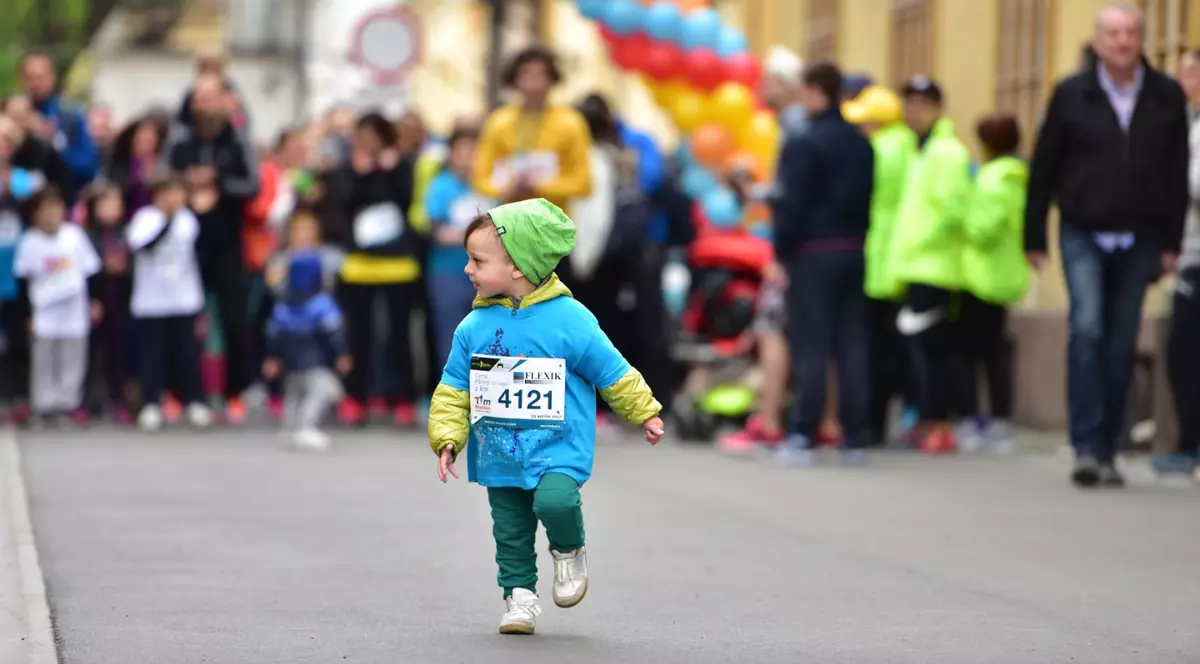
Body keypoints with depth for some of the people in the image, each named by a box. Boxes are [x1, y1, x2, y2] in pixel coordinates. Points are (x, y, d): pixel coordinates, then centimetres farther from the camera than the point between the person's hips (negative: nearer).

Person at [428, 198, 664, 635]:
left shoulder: (569, 320, -11)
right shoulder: (474, 328, 0)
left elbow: (613, 373, 0)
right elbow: (453, 390, 8)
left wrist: (645, 414, 9)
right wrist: (447, 438, -3)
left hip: (558, 447, -4)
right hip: (499, 452, 4)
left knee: (554, 500, -26)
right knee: (511, 531, 8)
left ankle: (569, 551, 3)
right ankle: (519, 595, 23)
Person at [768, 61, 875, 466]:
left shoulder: (804, 144, -11)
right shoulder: (862, 144, 10)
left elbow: (792, 206, -14)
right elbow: (869, 200, 12)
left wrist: (780, 254, -9)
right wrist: (857, 239, 16)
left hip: (812, 251, -6)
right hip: (853, 251, 6)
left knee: (810, 348, -4)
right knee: (851, 346, 7)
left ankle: (804, 437, -5)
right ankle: (854, 439, 7)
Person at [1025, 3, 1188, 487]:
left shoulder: (1167, 98, 1)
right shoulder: (1072, 96, -2)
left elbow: (1177, 175, 5)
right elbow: (1043, 169, 1)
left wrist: (1171, 243, 2)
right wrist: (1034, 237, 1)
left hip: (1139, 241, 2)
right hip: (1083, 234, -2)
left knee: (1121, 348, 5)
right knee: (1087, 329, -16)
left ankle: (1105, 453, 13)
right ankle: (1086, 448, -17)